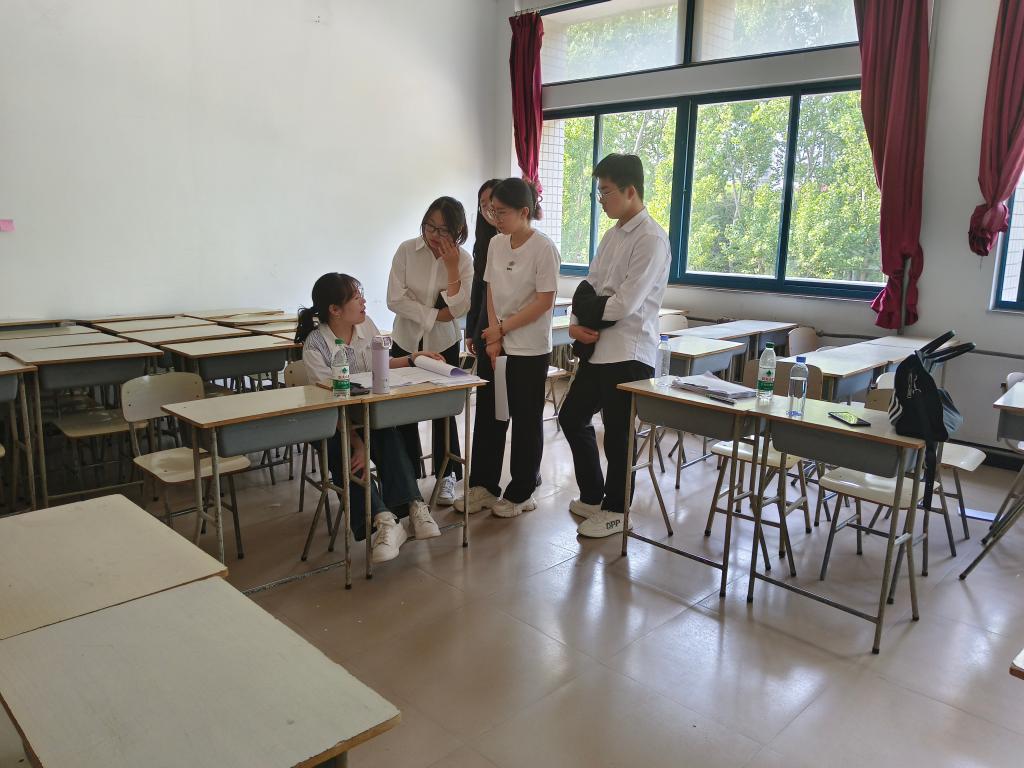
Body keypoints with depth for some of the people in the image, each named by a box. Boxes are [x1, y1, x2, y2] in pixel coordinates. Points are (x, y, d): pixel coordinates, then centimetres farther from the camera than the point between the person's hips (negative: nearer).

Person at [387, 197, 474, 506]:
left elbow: (458, 309, -18)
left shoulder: (463, 260, -9)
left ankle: (446, 475, 22)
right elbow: (395, 299, -15)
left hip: (443, 345, 0)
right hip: (406, 342, 1)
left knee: (443, 411, 6)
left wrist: (452, 267, -23)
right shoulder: (407, 250, -10)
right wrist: (434, 315, -19)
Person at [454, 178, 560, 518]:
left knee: (526, 421, 6)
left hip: (529, 351, -6)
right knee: (487, 416, 12)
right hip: (494, 345, 6)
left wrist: (503, 328, -14)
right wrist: (493, 337, -4)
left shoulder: (543, 248, -13)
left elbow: (544, 301, -15)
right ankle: (483, 486, 26)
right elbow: (491, 292, 7)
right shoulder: (496, 244, 6)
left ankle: (520, 493, 20)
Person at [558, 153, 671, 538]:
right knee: (572, 417, 16)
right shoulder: (612, 235, 13)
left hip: (629, 352, -9)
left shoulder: (651, 239, -15)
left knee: (617, 434, 3)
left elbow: (625, 304, -20)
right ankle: (592, 496, 33)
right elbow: (590, 285, 12)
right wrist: (576, 323, -5)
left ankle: (614, 511, 23)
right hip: (598, 346, 9)